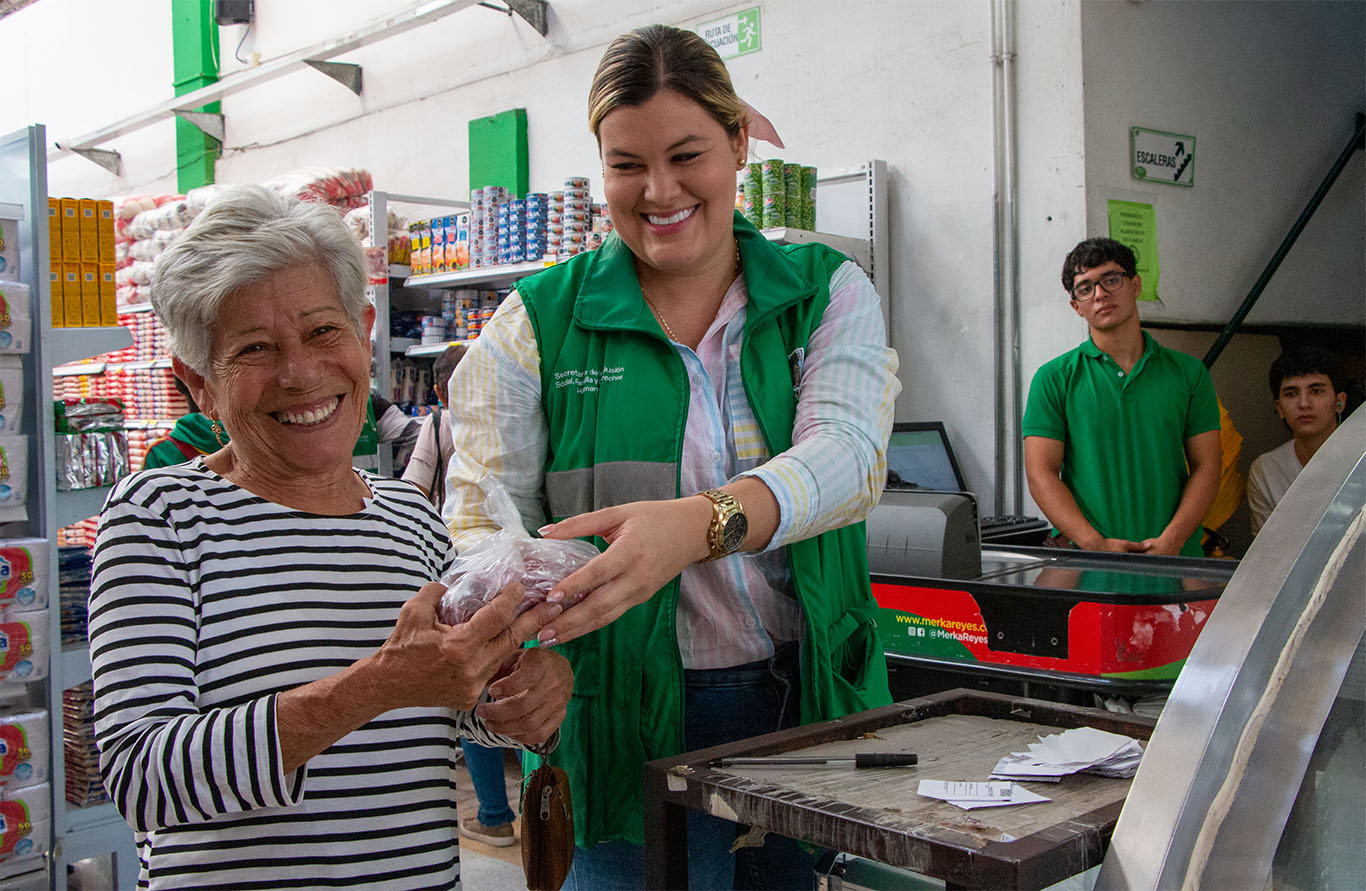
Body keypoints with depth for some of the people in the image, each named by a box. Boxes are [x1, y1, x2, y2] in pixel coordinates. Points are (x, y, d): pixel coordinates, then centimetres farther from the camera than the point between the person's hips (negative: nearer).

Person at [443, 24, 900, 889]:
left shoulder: (828, 292, 1)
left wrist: (698, 523, -37)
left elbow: (848, 455, -17)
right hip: (629, 722, -1)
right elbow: (482, 516, -6)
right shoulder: (539, 322, -2)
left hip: (812, 704, 2)